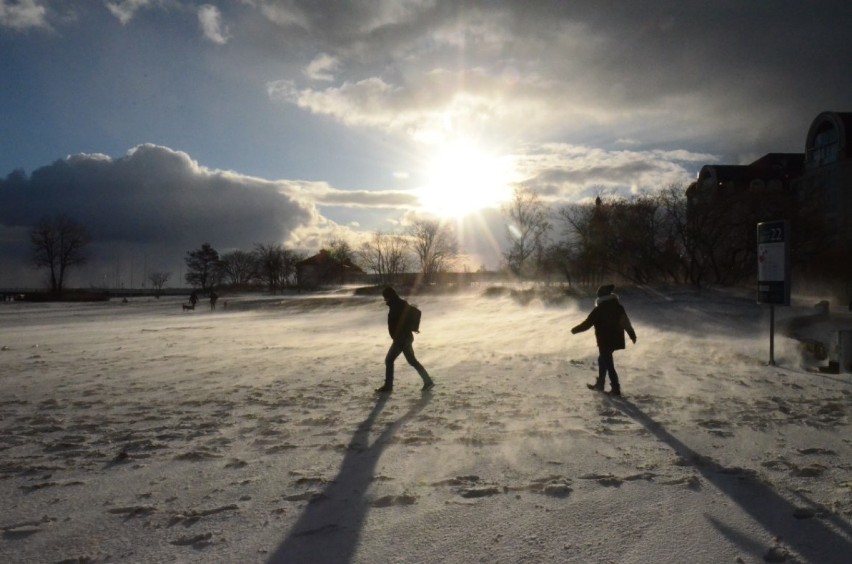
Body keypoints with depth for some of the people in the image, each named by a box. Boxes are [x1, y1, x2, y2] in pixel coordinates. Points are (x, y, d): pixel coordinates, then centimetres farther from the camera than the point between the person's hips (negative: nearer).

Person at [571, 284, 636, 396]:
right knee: (603, 360, 22)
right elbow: (626, 322, 8)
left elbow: (587, 323, -14)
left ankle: (616, 388, 5)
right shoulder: (618, 306, 3)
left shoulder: (599, 310, -17)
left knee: (608, 364, 2)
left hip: (605, 341, -7)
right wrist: (632, 335, 18)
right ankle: (600, 384, 30)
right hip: (615, 339, 7)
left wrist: (575, 330, -1)